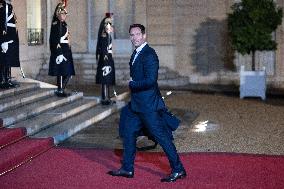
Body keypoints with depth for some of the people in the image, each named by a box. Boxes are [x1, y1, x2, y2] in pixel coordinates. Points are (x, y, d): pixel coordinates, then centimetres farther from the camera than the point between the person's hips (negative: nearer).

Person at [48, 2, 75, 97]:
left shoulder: (64, 25, 16)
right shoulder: (55, 25, -10)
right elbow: (55, 40, -16)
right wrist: (58, 53, -22)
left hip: (66, 51, 9)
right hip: (60, 51, -9)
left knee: (68, 73, 8)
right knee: (61, 72, -5)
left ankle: (61, 89, 16)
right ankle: (60, 90, 4)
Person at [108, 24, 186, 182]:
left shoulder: (149, 55, -17)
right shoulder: (136, 53, 14)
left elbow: (151, 80, -25)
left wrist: (132, 84, -13)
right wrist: (132, 83, 7)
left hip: (148, 105, -10)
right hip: (137, 104, 10)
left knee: (162, 136, -5)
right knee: (128, 134, 15)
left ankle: (178, 170, 3)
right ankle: (127, 169, 27)